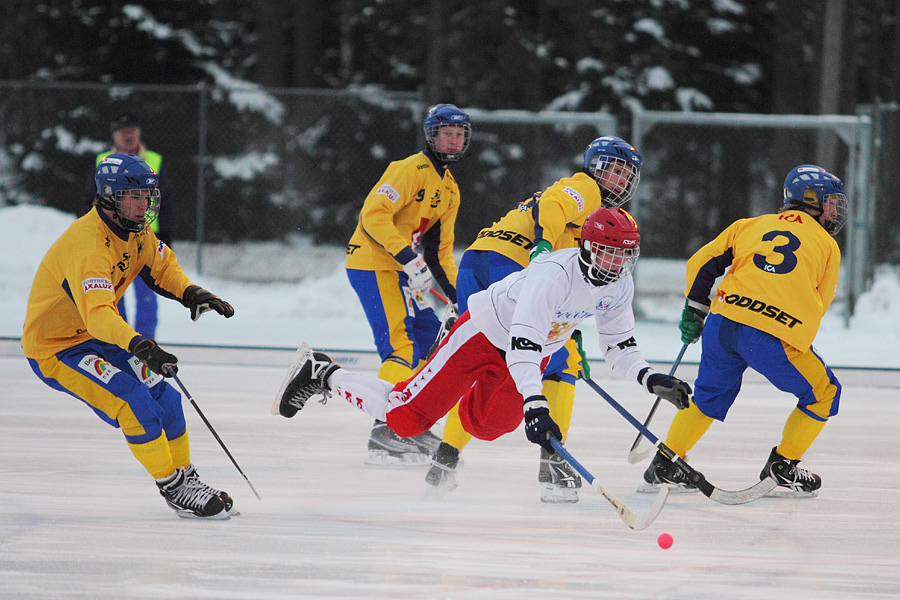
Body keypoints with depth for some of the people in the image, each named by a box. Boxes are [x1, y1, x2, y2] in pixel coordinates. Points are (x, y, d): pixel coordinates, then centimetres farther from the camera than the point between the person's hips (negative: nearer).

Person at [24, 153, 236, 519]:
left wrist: (190, 293, -3)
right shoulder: (87, 243, -32)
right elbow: (96, 312, -44)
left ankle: (185, 477, 19)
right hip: (54, 350, -9)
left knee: (164, 399, 2)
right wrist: (139, 345, -58)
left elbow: (161, 265, 17)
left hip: (98, 338, 9)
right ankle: (174, 489, -10)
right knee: (134, 403, -21)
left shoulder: (135, 231, -3)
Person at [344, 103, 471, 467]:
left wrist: (456, 293, 11)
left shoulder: (449, 189, 17)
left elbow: (440, 248, 21)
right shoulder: (412, 170, -13)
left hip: (399, 271, 10)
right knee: (401, 346, -18)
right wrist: (407, 258, -29)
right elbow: (373, 215, -23)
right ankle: (386, 436, -20)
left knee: (432, 338, 11)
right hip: (372, 263, -10)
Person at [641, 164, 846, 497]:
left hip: (723, 323, 4)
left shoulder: (751, 225, 22)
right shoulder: (827, 246, 15)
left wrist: (694, 310, 27)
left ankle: (665, 463, 26)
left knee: (710, 395, 28)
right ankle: (782, 466, 15)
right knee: (823, 393, 17)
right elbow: (819, 303, 19)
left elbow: (702, 262, 18)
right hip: (775, 340, -4)